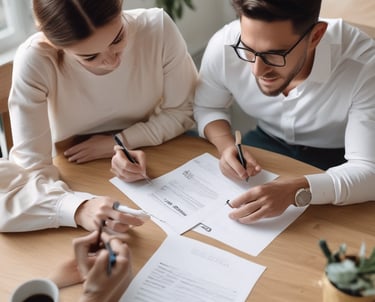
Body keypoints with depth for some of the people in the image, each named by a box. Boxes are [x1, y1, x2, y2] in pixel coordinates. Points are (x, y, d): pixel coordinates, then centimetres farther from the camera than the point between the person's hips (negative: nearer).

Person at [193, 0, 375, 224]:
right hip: (267, 143, 3)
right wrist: (226, 144, -23)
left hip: (336, 160, -2)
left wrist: (295, 191, -46)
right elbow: (207, 108, -3)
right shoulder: (224, 46, -23)